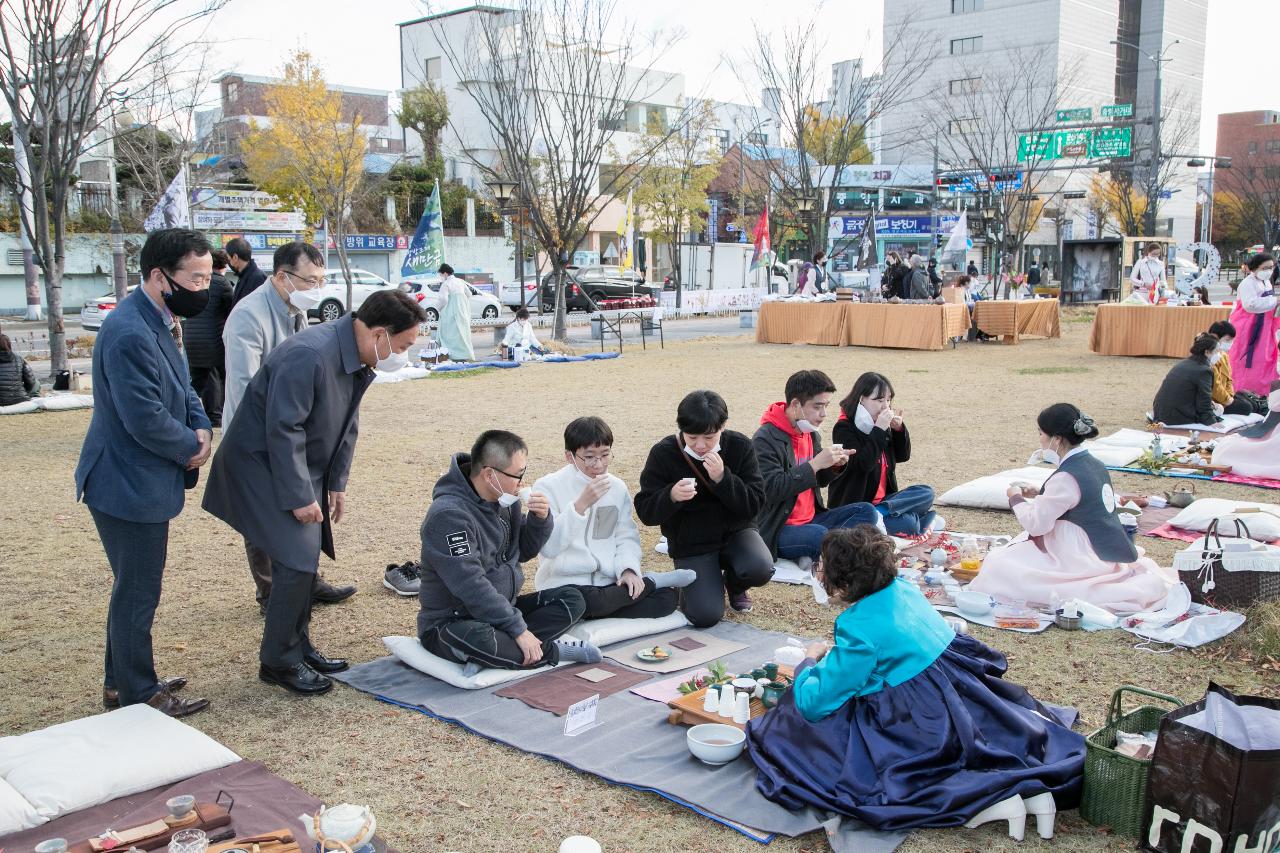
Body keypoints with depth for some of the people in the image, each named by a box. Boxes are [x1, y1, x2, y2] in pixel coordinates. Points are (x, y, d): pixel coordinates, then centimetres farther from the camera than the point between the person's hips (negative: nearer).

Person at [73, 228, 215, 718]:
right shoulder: (131, 334, -26)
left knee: (134, 588, 21)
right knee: (138, 594, 3)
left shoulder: (155, 322, 8)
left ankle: (122, 682, 36)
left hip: (141, 482, 11)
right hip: (130, 487, -11)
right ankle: (137, 696, 18)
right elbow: (146, 420, -28)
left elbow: (181, 390, 15)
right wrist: (193, 446, -11)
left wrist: (202, 428, -4)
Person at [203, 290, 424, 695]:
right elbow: (282, 430, -28)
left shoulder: (359, 358, 1)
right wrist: (300, 497, -23)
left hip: (301, 466, 9)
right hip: (262, 463, -9)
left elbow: (346, 425, 11)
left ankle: (298, 647, 27)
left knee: (305, 557, 13)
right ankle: (279, 661, 2)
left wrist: (336, 483, 10)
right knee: (297, 558, -13)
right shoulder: (309, 356, -29)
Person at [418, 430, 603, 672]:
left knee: (571, 599, -2)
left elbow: (524, 551, 13)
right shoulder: (448, 515, -24)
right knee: (478, 640, -40)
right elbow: (471, 587, -28)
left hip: (499, 609, 9)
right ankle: (554, 651, -15)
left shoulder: (505, 499, 3)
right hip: (450, 623, -8)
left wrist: (541, 520, -8)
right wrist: (519, 630, -26)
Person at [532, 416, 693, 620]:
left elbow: (626, 536, 8)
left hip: (609, 581, 3)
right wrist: (581, 504, -26)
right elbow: (547, 547, -19)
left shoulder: (617, 487, 8)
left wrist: (629, 570, -12)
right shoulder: (548, 487, -8)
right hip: (566, 582, -3)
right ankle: (650, 581, -12)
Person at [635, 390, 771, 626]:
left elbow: (755, 504, -10)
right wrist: (671, 497, -32)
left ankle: (733, 582, 9)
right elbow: (645, 512, -11)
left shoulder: (740, 446, -8)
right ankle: (712, 582, 18)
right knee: (705, 616, -20)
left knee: (760, 570, -30)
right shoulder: (663, 453, -12)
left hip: (735, 530, 2)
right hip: (691, 543, -1)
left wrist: (722, 478, -26)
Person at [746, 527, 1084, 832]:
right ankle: (1026, 784, 13)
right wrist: (835, 653, 19)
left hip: (925, 726, -8)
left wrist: (809, 662, 3)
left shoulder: (860, 630, -21)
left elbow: (813, 704, -16)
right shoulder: (902, 588, 2)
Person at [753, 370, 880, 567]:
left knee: (867, 511, -4)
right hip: (778, 529, -9)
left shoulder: (812, 434, 12)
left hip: (812, 519, 9)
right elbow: (772, 490, -25)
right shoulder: (765, 440, -16)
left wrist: (835, 465, 0)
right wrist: (815, 464, -26)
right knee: (819, 535, -37)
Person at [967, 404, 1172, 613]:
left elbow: (1036, 524, -17)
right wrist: (1039, 495, 12)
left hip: (1082, 561, -9)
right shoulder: (1094, 465, 5)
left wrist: (1016, 498, -1)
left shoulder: (1066, 478, -22)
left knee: (999, 563, -7)